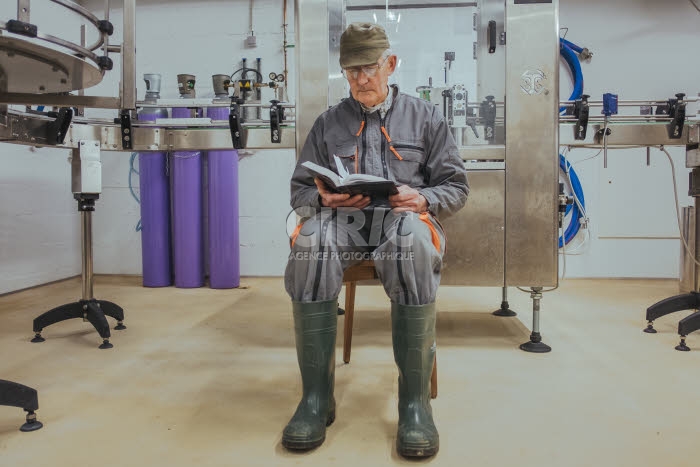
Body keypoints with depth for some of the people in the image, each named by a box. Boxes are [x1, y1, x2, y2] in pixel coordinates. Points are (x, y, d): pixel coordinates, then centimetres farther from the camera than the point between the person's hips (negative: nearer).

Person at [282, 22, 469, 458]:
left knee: (413, 242, -40)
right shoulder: (328, 123, 20)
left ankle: (415, 399, -31)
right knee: (310, 242, -36)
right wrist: (324, 198, -6)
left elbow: (456, 187, 13)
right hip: (343, 218, 2)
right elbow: (300, 190, 18)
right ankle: (317, 396, -27)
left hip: (404, 216, -1)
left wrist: (423, 199, -10)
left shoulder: (425, 116, 17)